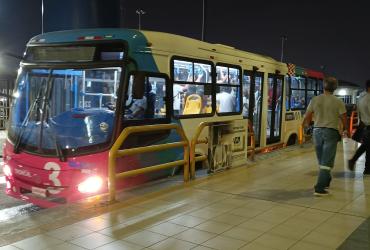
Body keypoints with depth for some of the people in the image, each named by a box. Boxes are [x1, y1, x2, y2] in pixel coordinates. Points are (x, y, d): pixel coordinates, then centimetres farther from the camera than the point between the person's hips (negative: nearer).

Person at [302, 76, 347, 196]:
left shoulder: (315, 100, -1)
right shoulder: (338, 102, -8)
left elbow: (307, 117, 4)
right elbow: (344, 118, -5)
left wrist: (306, 125, 26)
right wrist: (345, 130, 15)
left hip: (318, 131, 3)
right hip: (331, 132, -3)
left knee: (322, 160, 19)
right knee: (327, 162, 1)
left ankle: (326, 182, 34)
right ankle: (320, 188, -4)